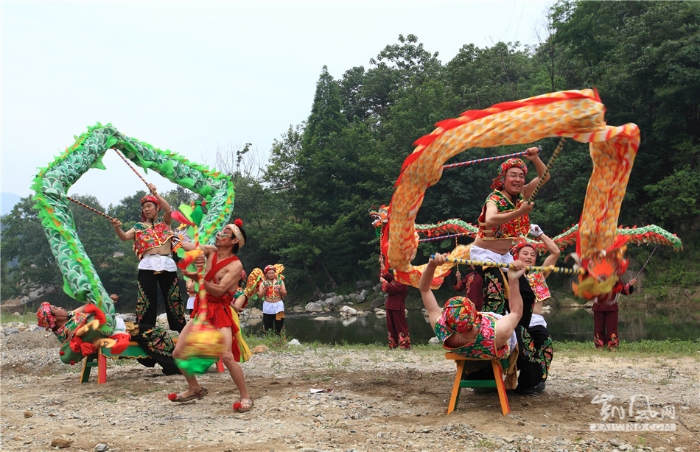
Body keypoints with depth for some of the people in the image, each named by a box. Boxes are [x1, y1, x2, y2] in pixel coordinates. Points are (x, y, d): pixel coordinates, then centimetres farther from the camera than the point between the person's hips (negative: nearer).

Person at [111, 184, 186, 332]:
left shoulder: (165, 222, 13)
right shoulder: (139, 227, 15)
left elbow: (169, 210, -7)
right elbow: (124, 237, 2)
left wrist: (155, 193, -12)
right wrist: (117, 228, -19)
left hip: (167, 264, -1)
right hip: (147, 265, 1)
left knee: (173, 298, 4)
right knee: (145, 298, -1)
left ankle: (181, 330, 12)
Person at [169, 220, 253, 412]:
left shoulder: (236, 265, -12)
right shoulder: (211, 251, 6)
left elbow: (219, 290, -22)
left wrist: (198, 278, -31)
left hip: (220, 312, -7)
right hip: (202, 310, 7)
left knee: (227, 357, -21)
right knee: (178, 353, 5)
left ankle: (245, 397, -5)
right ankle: (195, 388, 27)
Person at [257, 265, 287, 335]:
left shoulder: (280, 281, 5)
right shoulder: (263, 283, 4)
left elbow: (285, 294, 3)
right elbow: (260, 295, -2)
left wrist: (280, 290, -16)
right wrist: (265, 288, -14)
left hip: (278, 305, 0)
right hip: (267, 306, 0)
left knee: (279, 326, 0)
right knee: (267, 327, 1)